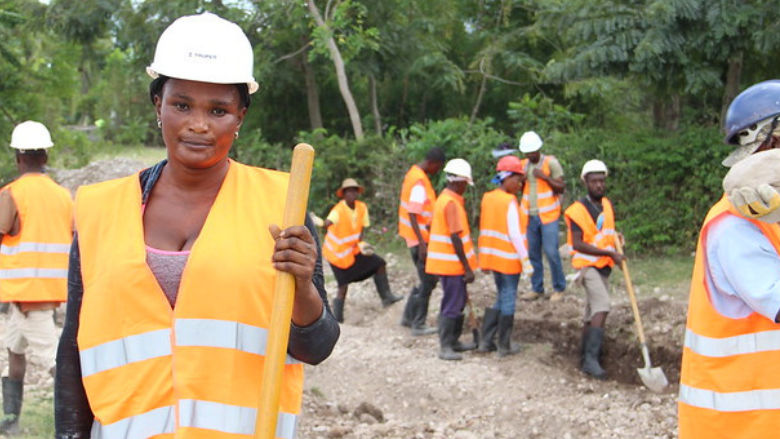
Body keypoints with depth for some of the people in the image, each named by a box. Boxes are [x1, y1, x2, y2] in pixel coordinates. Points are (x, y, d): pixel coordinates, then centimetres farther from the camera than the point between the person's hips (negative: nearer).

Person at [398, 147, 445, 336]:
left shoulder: (414, 173, 11)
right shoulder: (419, 181, -21)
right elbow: (413, 214, -24)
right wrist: (422, 244, -26)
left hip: (420, 237, 10)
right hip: (419, 237, -10)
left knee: (428, 279, 17)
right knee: (428, 281, -2)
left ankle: (408, 317, 24)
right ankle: (418, 325, 5)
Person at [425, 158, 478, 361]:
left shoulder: (445, 198, 12)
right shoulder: (452, 203, -20)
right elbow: (456, 238, -23)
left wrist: (466, 266, 23)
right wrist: (467, 268, -20)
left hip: (450, 262, 10)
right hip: (452, 263, -10)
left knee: (459, 301, 18)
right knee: (452, 304, -4)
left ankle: (453, 341, 27)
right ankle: (445, 347, 2)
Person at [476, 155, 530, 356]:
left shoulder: (487, 197, 5)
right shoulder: (510, 201, -17)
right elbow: (514, 234, -19)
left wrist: (484, 258, 16)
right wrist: (526, 260, -14)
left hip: (492, 256, 7)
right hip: (509, 259, -7)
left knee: (501, 298, 19)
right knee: (508, 300, 4)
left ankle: (485, 341, 18)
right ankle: (505, 346, 12)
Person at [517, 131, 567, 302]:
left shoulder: (551, 163, -3)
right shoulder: (524, 165, 12)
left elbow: (561, 187, -6)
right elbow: (520, 187, 18)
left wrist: (544, 176, -17)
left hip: (548, 216, -5)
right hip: (530, 216, 5)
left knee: (551, 251, -9)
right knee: (533, 253, 6)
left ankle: (559, 289, 2)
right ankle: (537, 288, 16)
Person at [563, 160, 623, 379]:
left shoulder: (607, 204, 9)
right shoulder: (578, 210, -14)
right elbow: (577, 244, -20)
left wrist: (616, 238, 3)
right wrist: (609, 253, -22)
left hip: (604, 266, 8)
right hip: (588, 264, -8)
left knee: (593, 314, 12)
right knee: (602, 307, -24)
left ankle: (586, 359, 21)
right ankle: (592, 359, -28)